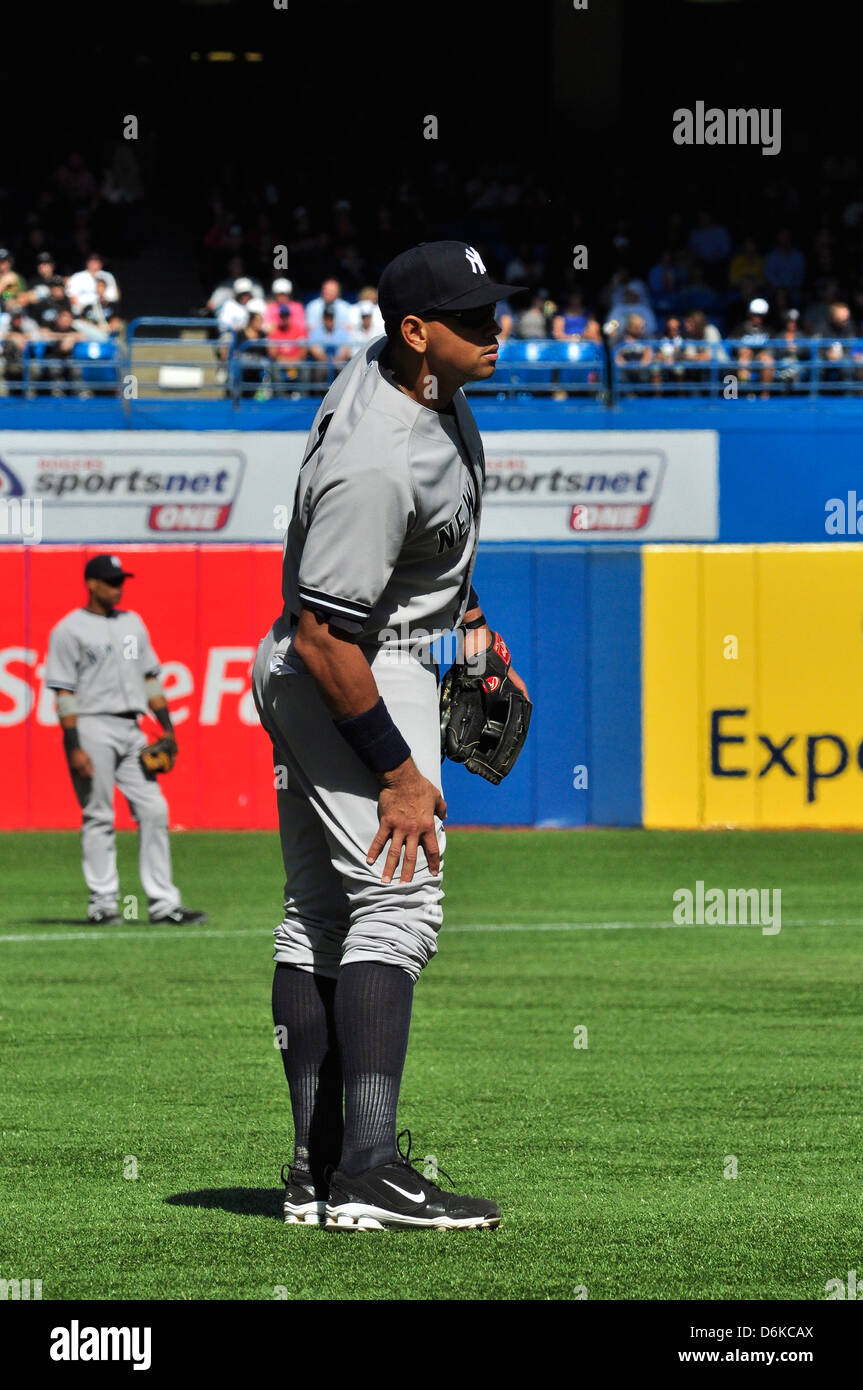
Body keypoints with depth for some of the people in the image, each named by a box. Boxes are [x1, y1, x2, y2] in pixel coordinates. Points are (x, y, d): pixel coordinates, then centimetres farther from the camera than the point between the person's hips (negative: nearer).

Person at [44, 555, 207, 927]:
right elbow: (64, 692, -8)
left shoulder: (133, 623, 16)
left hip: (131, 729, 6)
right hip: (93, 728, -6)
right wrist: (75, 748, -16)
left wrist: (167, 728, 11)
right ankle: (103, 902, 2)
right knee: (98, 816, -4)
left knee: (153, 812, 0)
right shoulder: (69, 630, -4)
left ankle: (162, 903, 2)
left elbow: (149, 678, 19)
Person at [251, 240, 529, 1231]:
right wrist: (399, 772, -21)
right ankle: (368, 1175, -22)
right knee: (396, 907, -15)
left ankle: (316, 1167, 16)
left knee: (317, 917, 11)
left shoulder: (403, 374, 1)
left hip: (297, 682, 11)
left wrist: (468, 613, 23)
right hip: (357, 682, -11)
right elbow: (324, 638, -27)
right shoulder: (376, 464, -30)